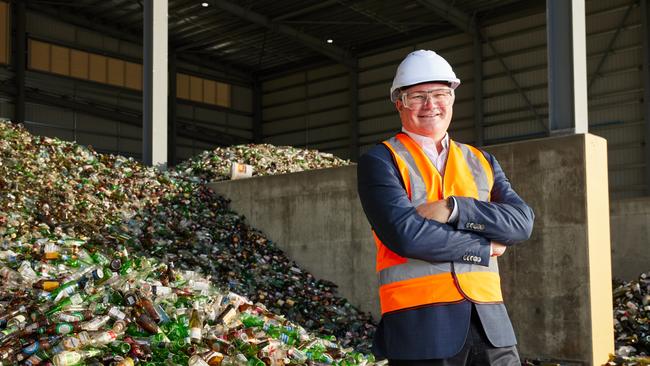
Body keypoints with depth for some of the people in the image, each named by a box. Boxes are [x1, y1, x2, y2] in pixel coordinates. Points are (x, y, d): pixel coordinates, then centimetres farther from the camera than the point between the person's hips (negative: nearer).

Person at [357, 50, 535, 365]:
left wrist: (453, 209, -14)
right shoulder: (379, 161, 0)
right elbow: (405, 233, -14)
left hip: (489, 321, 4)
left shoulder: (480, 161, 15)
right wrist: (484, 248, -5)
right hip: (420, 325, -4)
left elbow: (522, 221, 0)